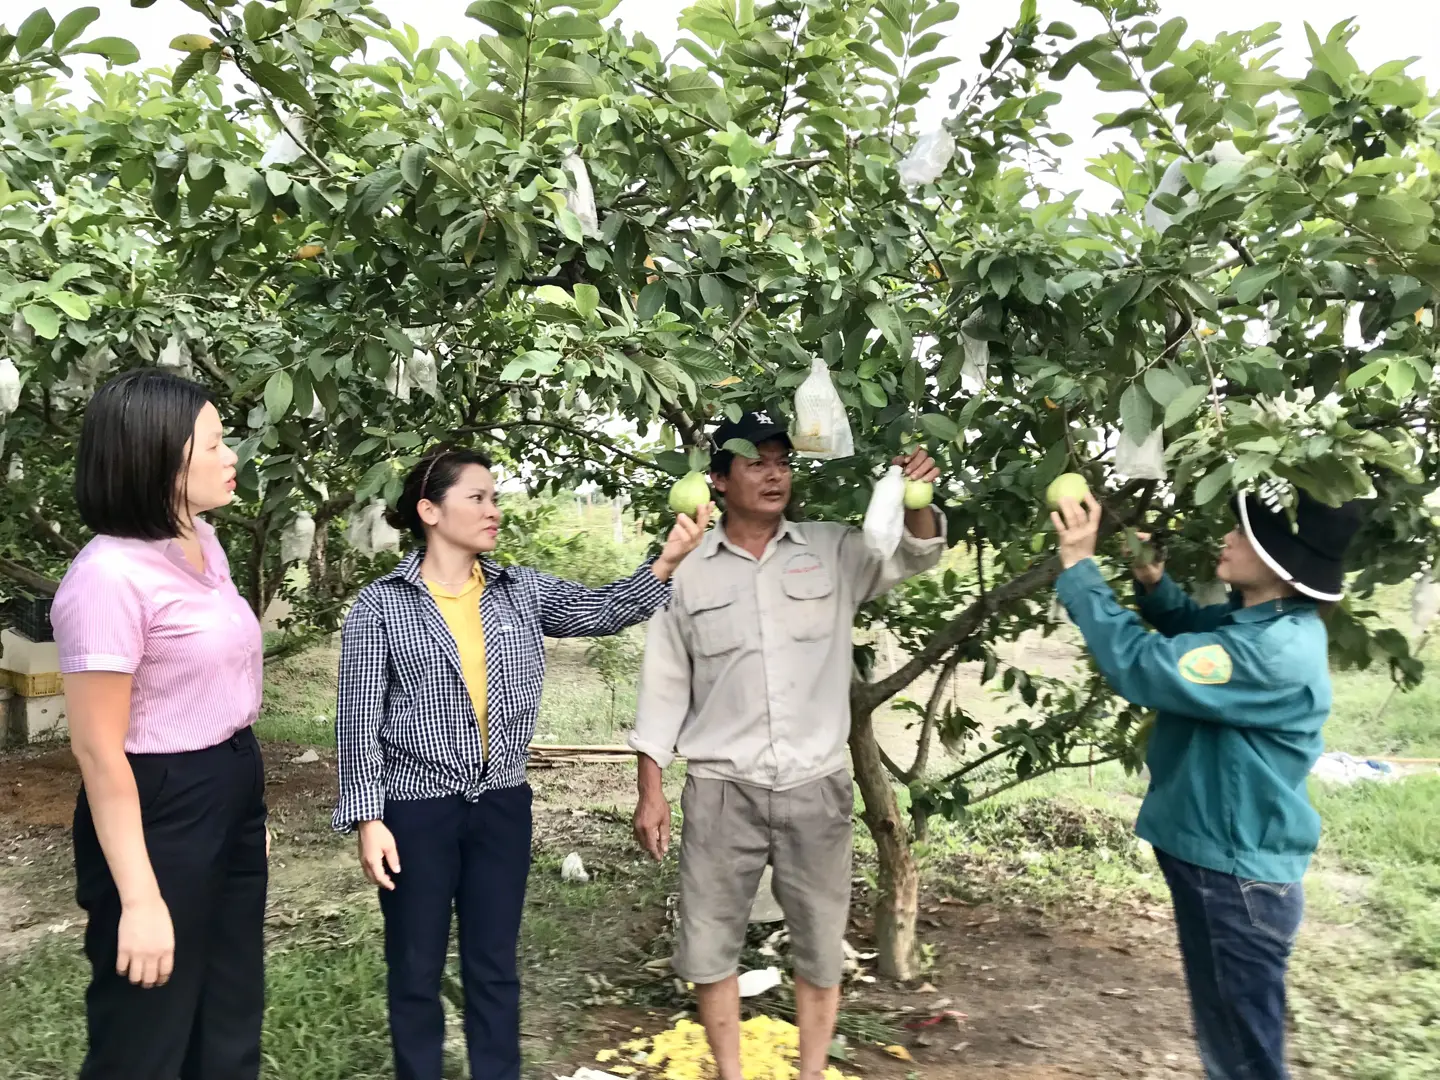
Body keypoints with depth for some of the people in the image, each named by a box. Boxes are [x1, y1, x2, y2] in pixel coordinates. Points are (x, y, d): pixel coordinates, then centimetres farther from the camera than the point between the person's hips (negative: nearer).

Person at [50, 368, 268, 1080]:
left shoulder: (202, 543, 4)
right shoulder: (110, 576, -23)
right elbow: (98, 751, -21)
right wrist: (139, 900, -21)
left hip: (233, 791, 9)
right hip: (159, 809, -8)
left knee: (231, 1014, 23)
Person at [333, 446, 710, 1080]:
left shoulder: (522, 590, 2)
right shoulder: (380, 605, -8)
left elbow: (603, 611, -7)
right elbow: (359, 719, -8)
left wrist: (666, 561, -22)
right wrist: (368, 819, -12)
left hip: (502, 805, 3)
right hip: (416, 810, -3)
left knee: (495, 967, 16)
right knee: (416, 970, 14)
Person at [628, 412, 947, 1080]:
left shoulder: (833, 552, 1)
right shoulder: (688, 572, -1)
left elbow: (916, 555, -7)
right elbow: (664, 686, 3)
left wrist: (915, 500, -29)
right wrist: (650, 792, 0)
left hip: (816, 789, 1)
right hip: (722, 791, 0)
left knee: (821, 947, 13)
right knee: (708, 947, 9)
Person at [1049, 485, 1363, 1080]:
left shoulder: (1277, 654, -29)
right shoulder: (1259, 621, 1)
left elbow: (1141, 667, -30)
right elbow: (1193, 629, 20)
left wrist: (1079, 566, -22)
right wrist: (1152, 580, -1)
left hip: (1236, 879, -9)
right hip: (1217, 864, 9)